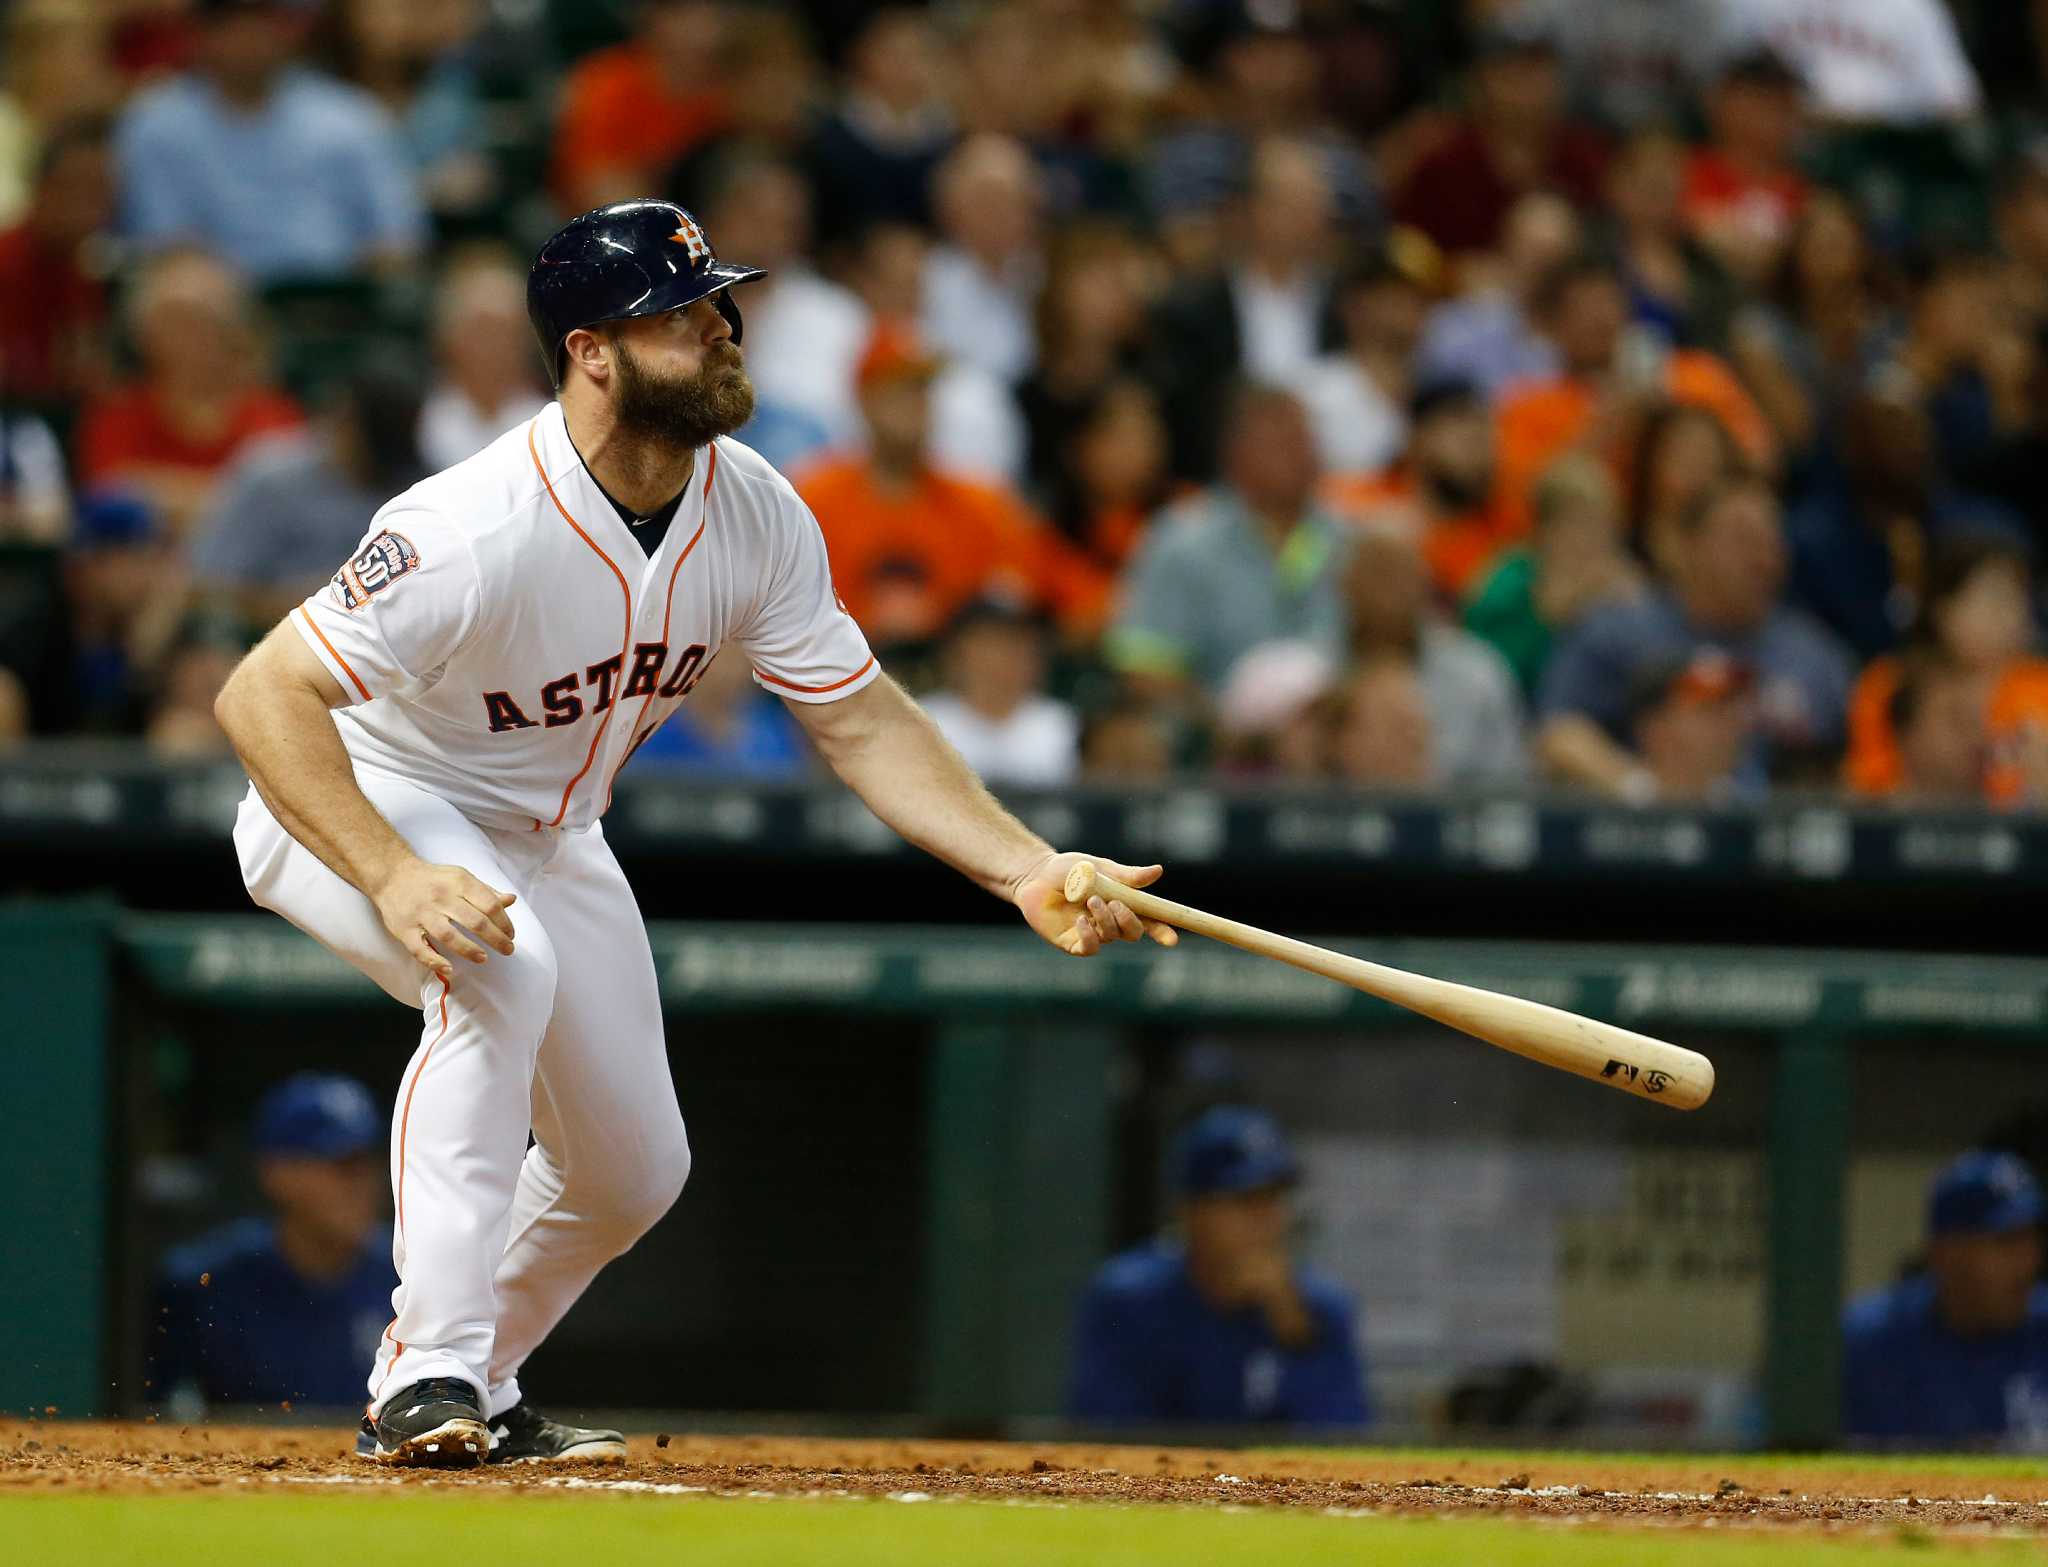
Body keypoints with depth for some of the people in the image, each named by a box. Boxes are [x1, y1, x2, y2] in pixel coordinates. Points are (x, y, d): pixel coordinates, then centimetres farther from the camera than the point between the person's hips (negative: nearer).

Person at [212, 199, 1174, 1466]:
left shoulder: (755, 515, -15)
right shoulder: (483, 530, -36)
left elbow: (862, 720, -7)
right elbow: (262, 697, -37)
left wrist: (1030, 872, -19)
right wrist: (395, 879, -49)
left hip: (544, 830, 7)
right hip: (354, 805, -7)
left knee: (633, 1170, 8)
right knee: (501, 964, -37)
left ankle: (456, 1394, 34)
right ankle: (433, 1375, -34)